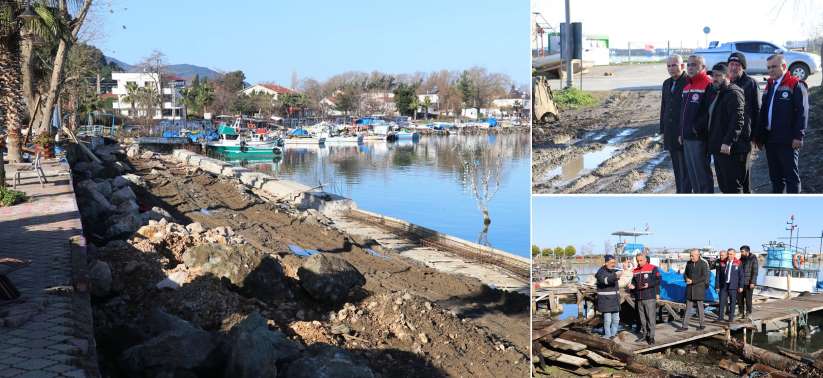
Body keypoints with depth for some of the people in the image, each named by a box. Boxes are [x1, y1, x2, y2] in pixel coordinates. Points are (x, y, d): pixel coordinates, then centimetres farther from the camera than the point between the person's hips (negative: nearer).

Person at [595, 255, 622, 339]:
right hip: (605, 300, -7)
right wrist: (615, 275, -42)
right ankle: (607, 336, 2)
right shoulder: (601, 272, -11)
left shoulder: (613, 271, 12)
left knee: (616, 319, 9)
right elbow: (605, 280, -31)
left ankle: (613, 334, 21)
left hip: (615, 299, 7)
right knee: (607, 319, -8)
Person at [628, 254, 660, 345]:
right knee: (642, 318, 11)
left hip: (650, 298, -5)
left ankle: (651, 337, -1)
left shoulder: (653, 268, -3)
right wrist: (632, 286, 0)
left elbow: (658, 280, -8)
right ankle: (644, 334, 21)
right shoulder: (635, 271, 13)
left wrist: (649, 284, -22)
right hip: (639, 298, 6)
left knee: (650, 318, -5)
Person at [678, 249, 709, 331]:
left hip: (699, 288, -5)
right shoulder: (689, 263, 8)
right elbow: (685, 273, 17)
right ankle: (685, 326, 5)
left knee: (700, 307, 5)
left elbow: (704, 277, -13)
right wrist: (686, 278, -5)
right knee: (688, 307, 4)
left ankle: (702, 324, 19)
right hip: (690, 288, 5)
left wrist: (693, 281, -17)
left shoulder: (703, 264, -9)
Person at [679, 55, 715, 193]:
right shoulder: (687, 85, 17)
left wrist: (696, 128, -16)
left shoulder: (708, 85, -11)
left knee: (702, 172, -4)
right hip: (686, 137, 9)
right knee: (691, 172, 14)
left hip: (699, 138, -9)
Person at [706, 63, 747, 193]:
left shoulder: (733, 93, -13)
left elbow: (737, 121, -22)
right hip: (717, 147, 10)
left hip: (730, 149, -10)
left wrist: (728, 142, -27)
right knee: (723, 184, 16)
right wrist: (712, 143, 19)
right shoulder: (714, 94, 18)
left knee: (733, 186, -5)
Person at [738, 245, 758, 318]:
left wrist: (752, 282, -18)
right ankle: (741, 312, 14)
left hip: (749, 283, -6)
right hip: (741, 282, 6)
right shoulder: (741, 259, 11)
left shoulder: (753, 259, -7)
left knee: (748, 298, -4)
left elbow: (755, 272, -12)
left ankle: (748, 312, 8)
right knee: (740, 298, 5)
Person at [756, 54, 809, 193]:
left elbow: (802, 112, -12)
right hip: (770, 139, 7)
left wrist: (798, 136, -18)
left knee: (791, 175, -1)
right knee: (775, 176, 14)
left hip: (788, 141, -7)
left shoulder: (796, 85, -6)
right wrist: (760, 136, 15)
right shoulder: (770, 86, 16)